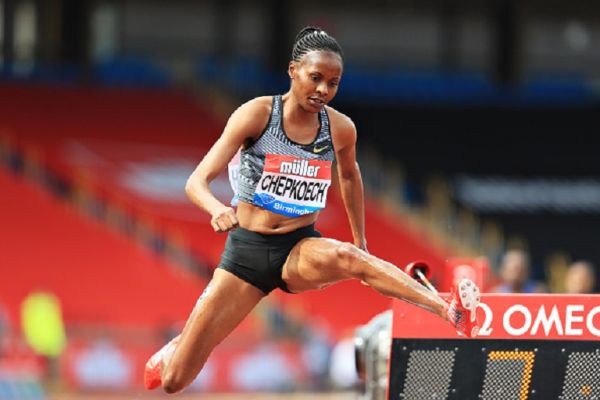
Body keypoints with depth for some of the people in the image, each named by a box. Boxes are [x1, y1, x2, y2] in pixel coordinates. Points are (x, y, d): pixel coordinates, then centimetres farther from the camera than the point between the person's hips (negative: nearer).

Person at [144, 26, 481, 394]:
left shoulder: (341, 129, -3)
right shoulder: (257, 114, -12)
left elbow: (349, 176, 21)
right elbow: (197, 182, -17)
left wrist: (361, 244, 23)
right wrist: (218, 210, -39)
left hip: (301, 248, 1)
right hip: (246, 249, -1)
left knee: (347, 258, -38)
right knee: (173, 380, -2)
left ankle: (450, 312, -55)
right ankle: (173, 352, 38)